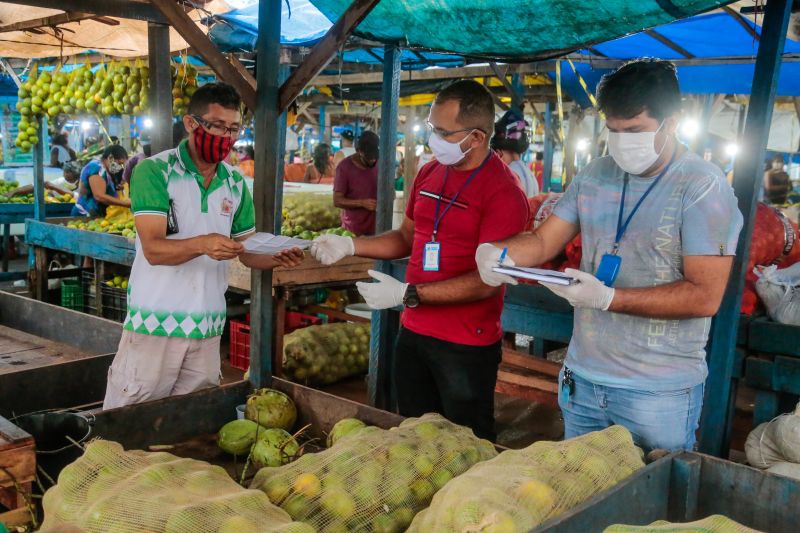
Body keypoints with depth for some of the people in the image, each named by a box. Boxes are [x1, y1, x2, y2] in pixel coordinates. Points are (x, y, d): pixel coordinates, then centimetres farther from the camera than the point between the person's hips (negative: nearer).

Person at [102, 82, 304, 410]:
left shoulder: (235, 183, 9)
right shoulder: (154, 171, -7)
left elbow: (248, 252, 9)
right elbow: (153, 249, -16)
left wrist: (277, 258, -13)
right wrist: (202, 244, -35)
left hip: (208, 329, 5)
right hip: (155, 325, -5)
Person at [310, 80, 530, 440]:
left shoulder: (503, 193, -17)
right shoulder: (429, 173, 6)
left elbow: (487, 281, -21)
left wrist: (407, 294, -24)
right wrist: (349, 245, 4)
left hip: (466, 346, -7)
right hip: (413, 333, 7)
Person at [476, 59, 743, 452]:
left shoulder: (702, 186, -13)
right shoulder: (595, 176, 5)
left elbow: (705, 296, -18)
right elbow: (544, 241, 6)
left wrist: (607, 298, -27)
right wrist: (497, 252, -16)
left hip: (659, 392, -5)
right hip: (581, 379, 6)